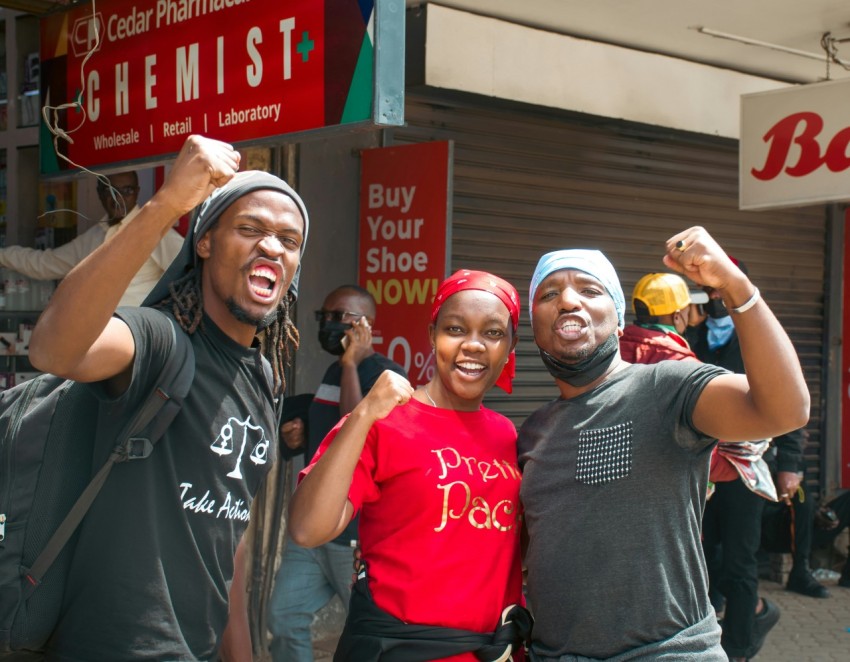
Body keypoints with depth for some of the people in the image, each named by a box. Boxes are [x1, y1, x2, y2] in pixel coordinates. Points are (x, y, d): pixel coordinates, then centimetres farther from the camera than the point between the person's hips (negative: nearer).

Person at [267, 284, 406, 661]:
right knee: (284, 619, 7)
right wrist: (301, 435, 6)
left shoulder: (387, 375, -11)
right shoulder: (332, 372, 15)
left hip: (359, 534, -8)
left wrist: (350, 364, -20)